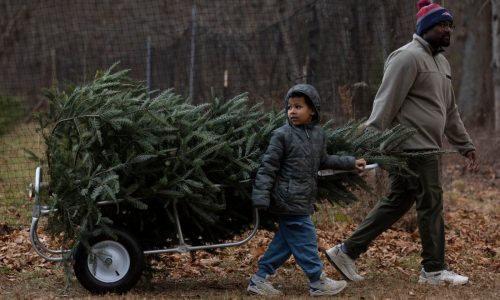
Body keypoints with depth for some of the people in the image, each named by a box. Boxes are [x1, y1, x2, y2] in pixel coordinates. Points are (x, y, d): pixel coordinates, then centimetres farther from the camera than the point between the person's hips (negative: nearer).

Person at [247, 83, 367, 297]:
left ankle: (260, 279, 18)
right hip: (290, 200, -8)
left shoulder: (318, 134, 9)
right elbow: (268, 167, -11)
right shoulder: (282, 135, -12)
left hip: (304, 199, 8)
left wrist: (351, 163, 26)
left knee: (286, 241, 12)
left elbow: (323, 161, 25)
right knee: (305, 240, -3)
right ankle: (318, 282, 6)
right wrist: (261, 197, -16)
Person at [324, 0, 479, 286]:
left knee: (396, 203, 11)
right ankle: (433, 270, 7)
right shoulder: (408, 58, -11)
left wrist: (466, 145, 23)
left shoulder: (441, 62, 20)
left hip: (427, 148, 10)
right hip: (414, 145, -10)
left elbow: (450, 110, 26)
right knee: (431, 205, -3)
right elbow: (386, 103, -17)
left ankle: (347, 251, 15)